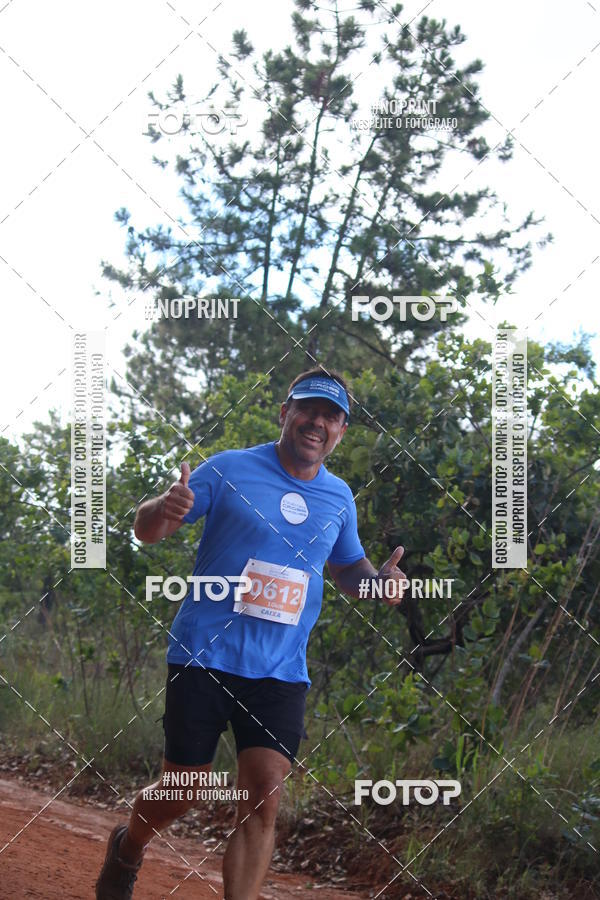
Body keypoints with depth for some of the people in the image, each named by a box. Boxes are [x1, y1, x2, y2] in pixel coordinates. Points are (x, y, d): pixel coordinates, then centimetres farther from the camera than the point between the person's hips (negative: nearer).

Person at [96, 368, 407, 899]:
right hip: (204, 656, -3)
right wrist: (163, 510, -25)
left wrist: (377, 580, 2)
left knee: (264, 799, -10)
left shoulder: (339, 498, 11)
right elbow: (147, 531, 1)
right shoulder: (230, 470, -2)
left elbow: (347, 566, 26)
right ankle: (128, 848, 35)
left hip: (281, 672, 3)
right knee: (182, 793, 3)